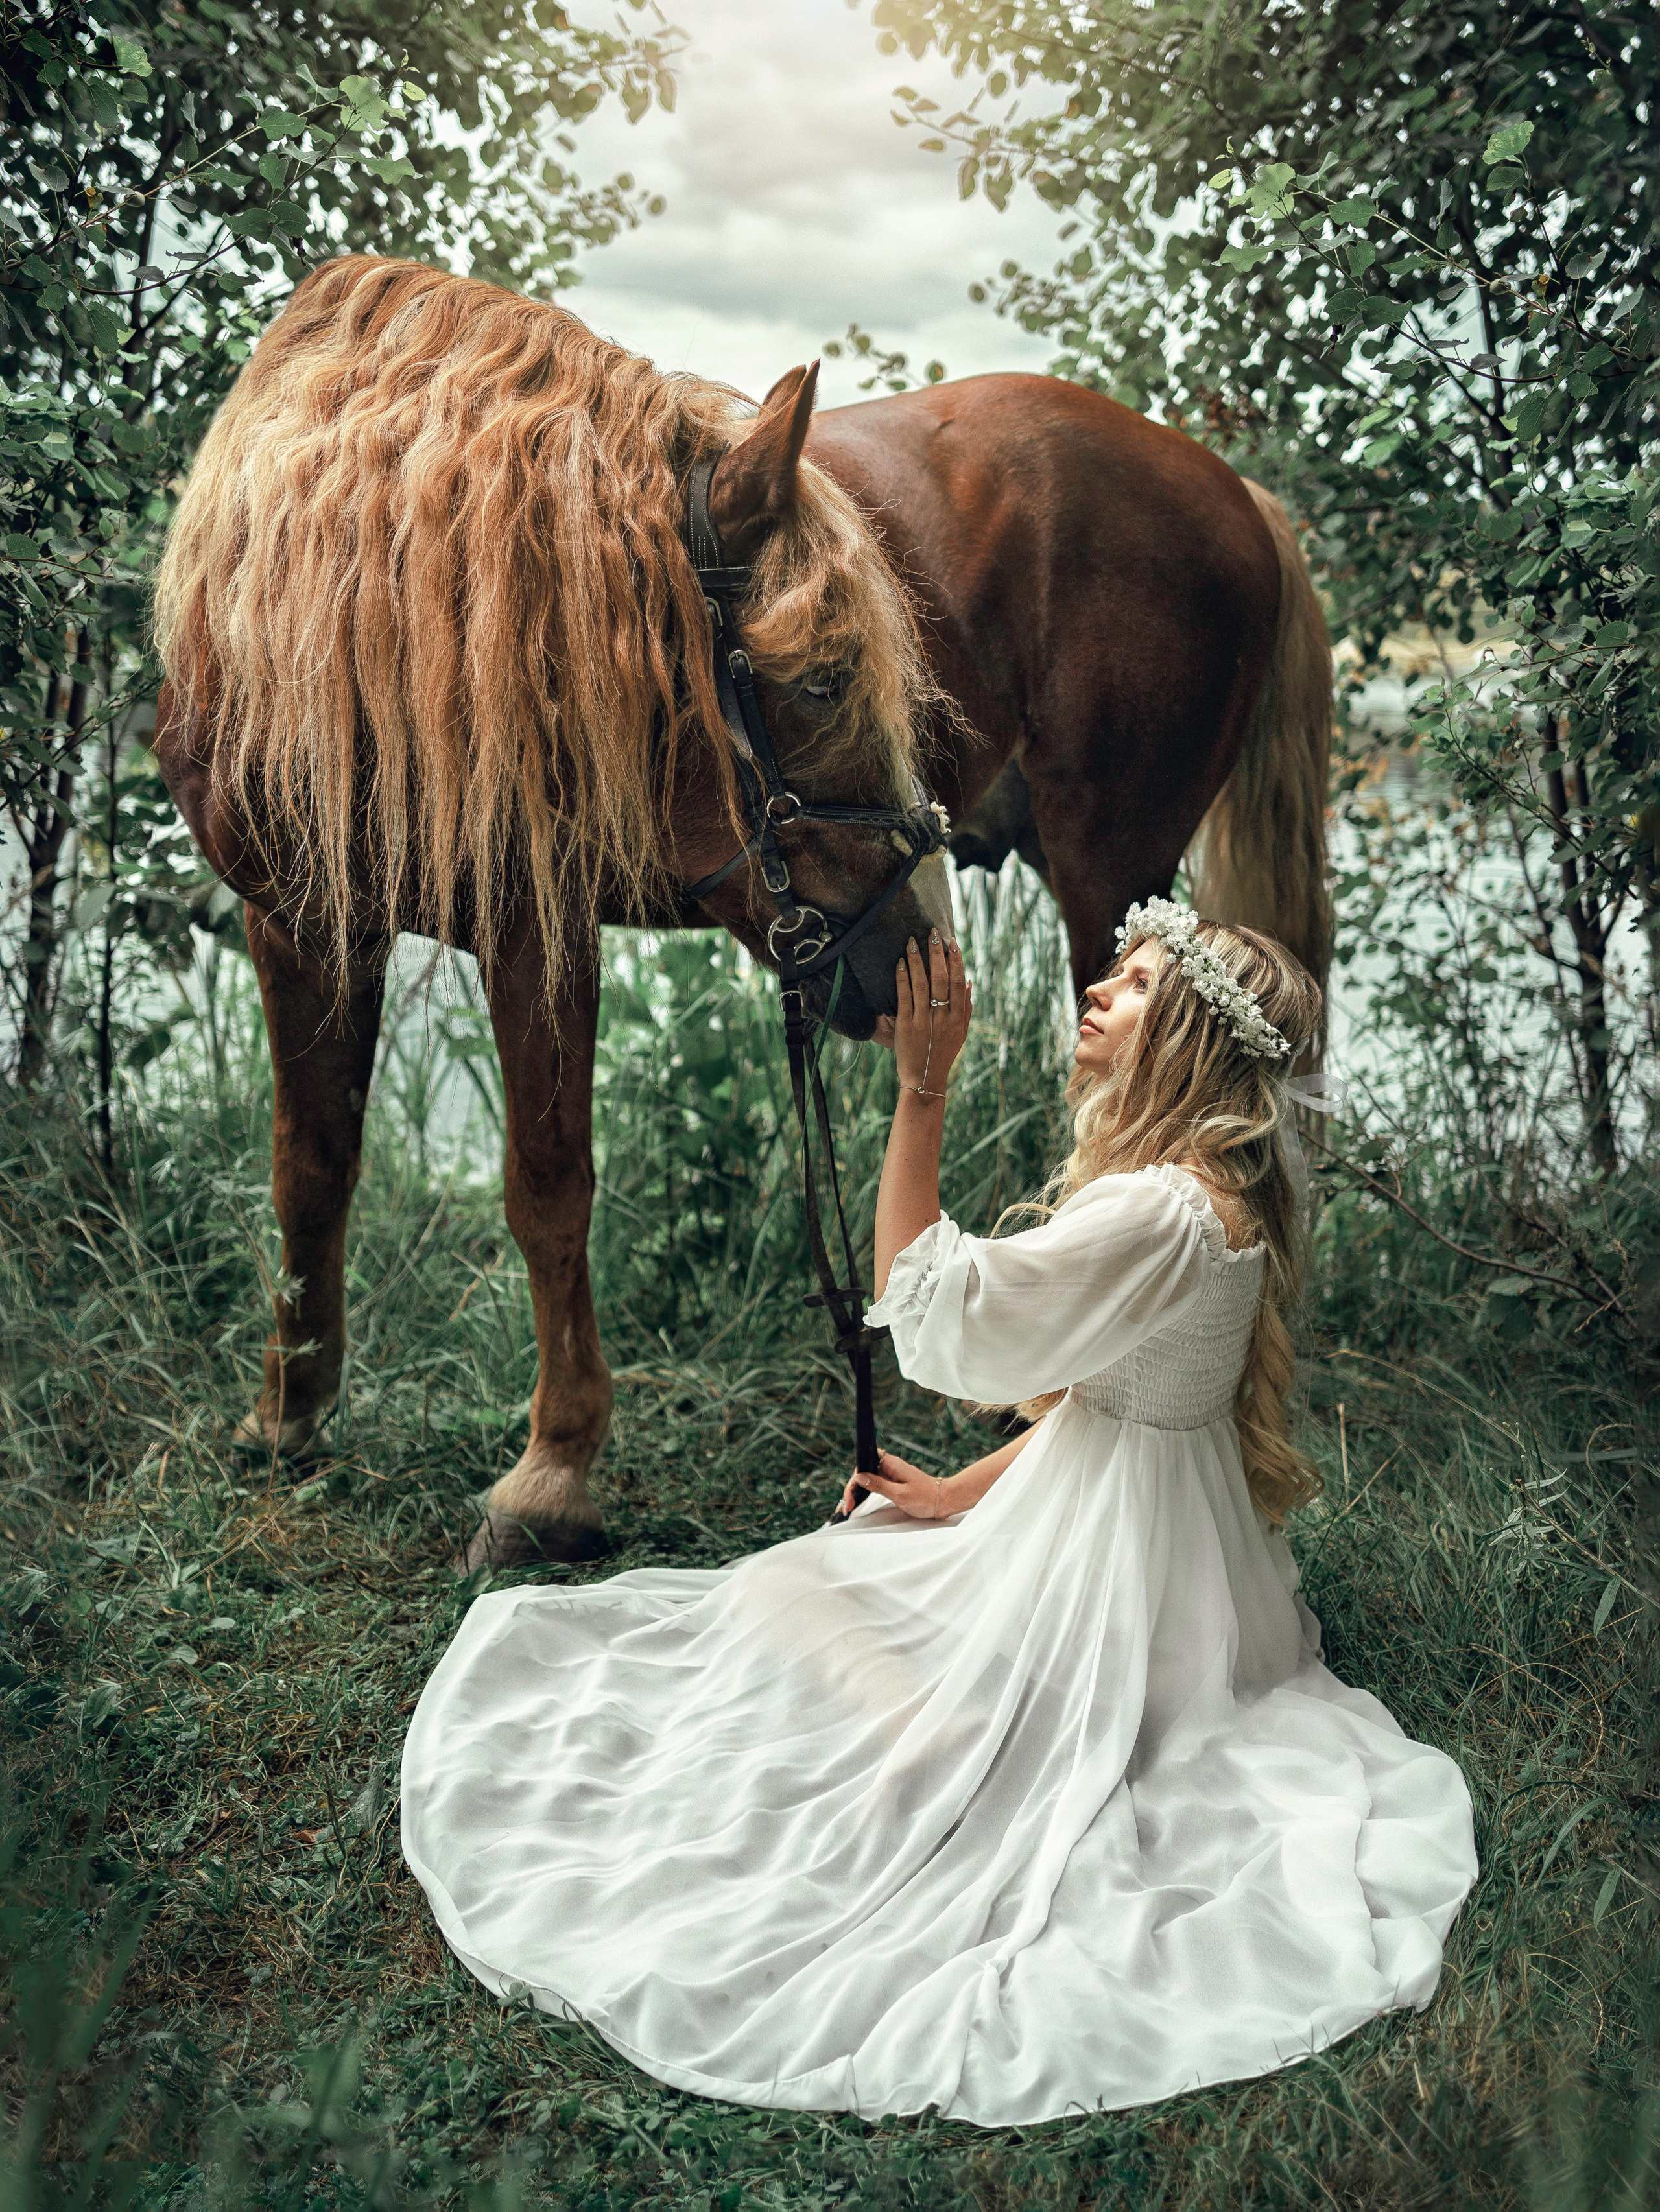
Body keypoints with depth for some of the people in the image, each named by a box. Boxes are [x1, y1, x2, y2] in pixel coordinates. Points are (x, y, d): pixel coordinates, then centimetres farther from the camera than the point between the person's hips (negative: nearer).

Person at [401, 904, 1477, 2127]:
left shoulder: (1167, 1211, -27)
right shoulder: (1203, 1188, 5)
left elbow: (934, 1315, -27)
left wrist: (923, 1090, -27)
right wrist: (966, 1490, 7)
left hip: (1113, 1566, -10)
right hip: (1096, 1515, 10)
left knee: (783, 1601, 1)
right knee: (779, 1583, 15)